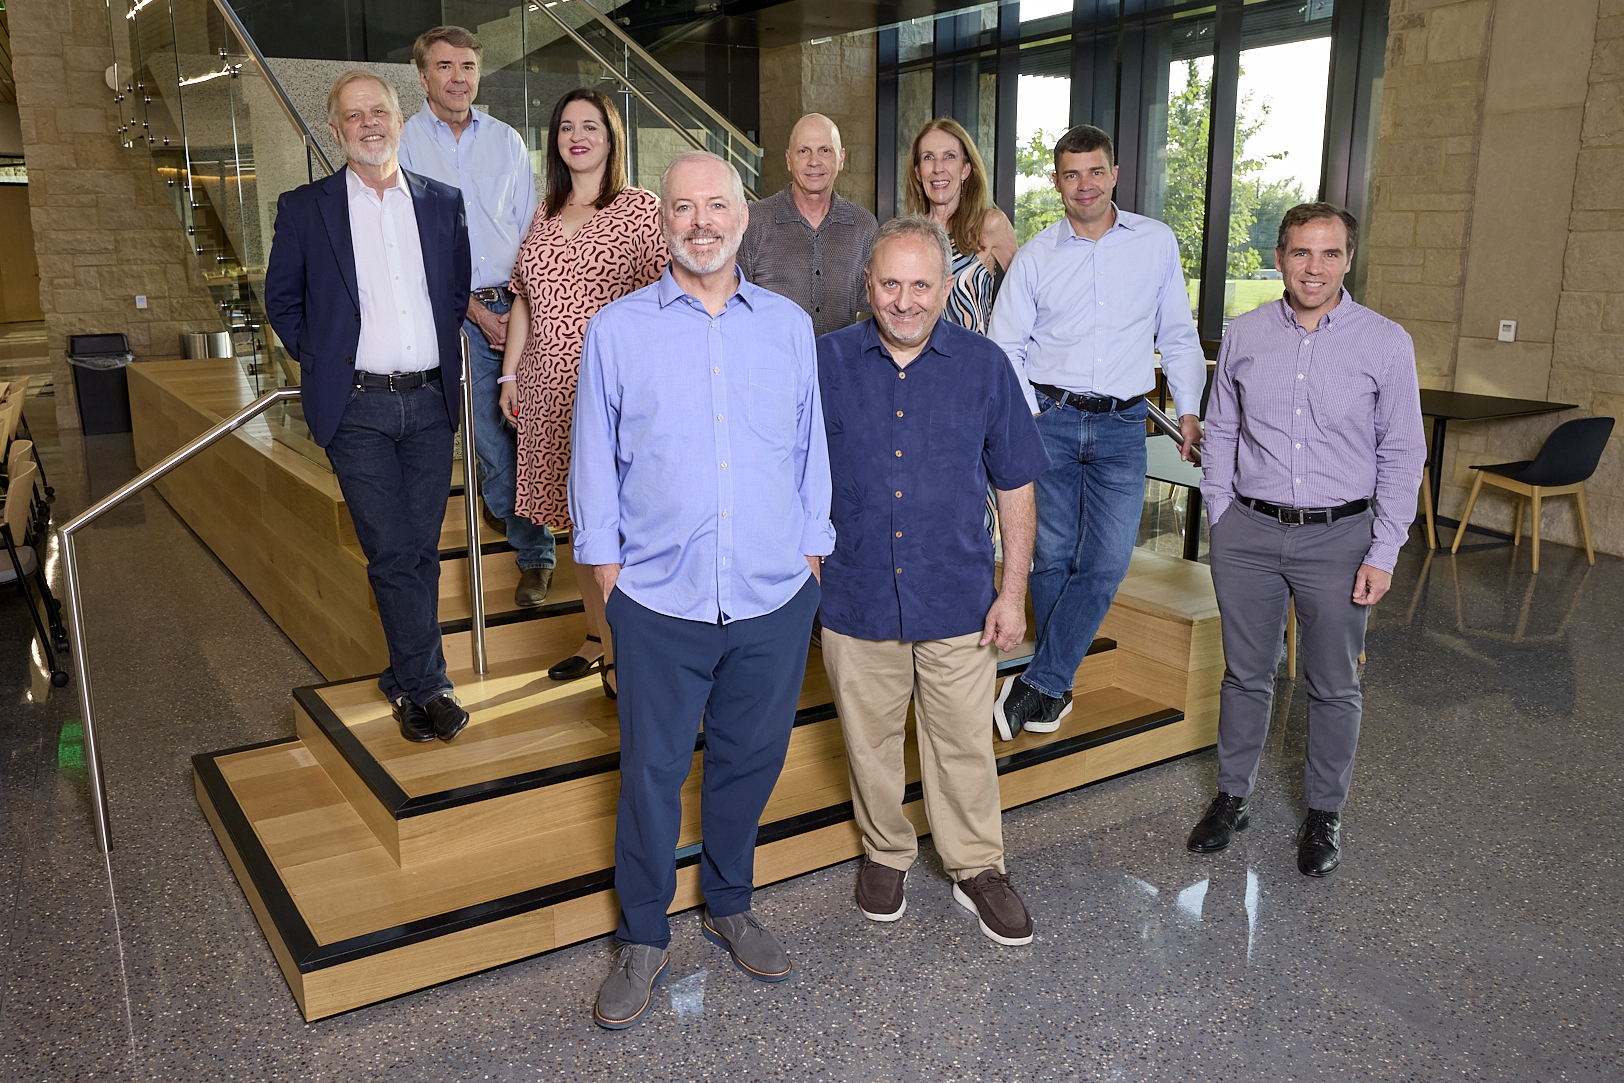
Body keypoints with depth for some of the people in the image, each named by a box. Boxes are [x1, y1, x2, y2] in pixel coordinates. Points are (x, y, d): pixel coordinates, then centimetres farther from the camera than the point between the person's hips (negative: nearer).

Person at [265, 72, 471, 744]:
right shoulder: (304, 208, 1)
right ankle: (425, 683, 12)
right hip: (357, 406, -2)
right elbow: (282, 299, 10)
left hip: (430, 401, 2)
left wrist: (445, 354, 11)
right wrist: (320, 363, 2)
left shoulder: (442, 203, 8)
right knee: (390, 552, -2)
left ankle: (407, 681, 21)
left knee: (421, 550, 8)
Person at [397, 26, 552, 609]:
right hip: (453, 313, -2)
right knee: (488, 430, 0)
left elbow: (532, 230, 12)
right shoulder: (404, 142, 3)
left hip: (517, 306, 2)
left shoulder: (506, 140, 11)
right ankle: (535, 550, 18)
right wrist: (474, 310, -6)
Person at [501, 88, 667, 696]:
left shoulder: (640, 209, -2)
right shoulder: (546, 213, 15)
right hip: (548, 387, 6)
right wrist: (509, 375, 16)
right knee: (575, 518, 11)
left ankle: (621, 653, 9)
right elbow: (524, 300, 19)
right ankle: (598, 638, 25)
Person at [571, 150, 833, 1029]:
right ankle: (642, 935, 28)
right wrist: (605, 562, 1)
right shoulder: (616, 330, 1)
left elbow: (811, 448, 11)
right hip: (659, 602, -2)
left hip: (774, 598, 2)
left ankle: (730, 905, 38)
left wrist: (812, 548, 9)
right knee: (651, 772, 8)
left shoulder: (789, 326, 7)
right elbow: (595, 459, 4)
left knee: (750, 760, 16)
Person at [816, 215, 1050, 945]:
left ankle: (977, 869, 32)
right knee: (870, 743, 16)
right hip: (855, 597, 1)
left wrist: (1013, 592, 0)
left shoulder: (984, 367, -2)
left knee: (964, 746, 11)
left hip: (957, 598, 0)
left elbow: (1016, 488, 2)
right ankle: (886, 856, 38)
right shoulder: (827, 362, -2)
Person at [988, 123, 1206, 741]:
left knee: (1105, 563, -8)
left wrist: (1190, 410, 9)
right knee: (1053, 557, 3)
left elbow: (1177, 335, 14)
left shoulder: (1157, 243, 8)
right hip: (1051, 419, 0)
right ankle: (1054, 691, 16)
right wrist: (1028, 415, -6)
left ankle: (1036, 685, 0)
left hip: (1122, 426, 1)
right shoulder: (1035, 256, 5)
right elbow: (1005, 346, 6)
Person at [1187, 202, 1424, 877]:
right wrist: (1222, 523, 4)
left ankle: (1324, 812, 28)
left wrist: (1383, 554, -6)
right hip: (1249, 532, 2)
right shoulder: (1244, 336, 1)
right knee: (1245, 674, 12)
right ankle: (1232, 796, 29)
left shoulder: (1386, 344, -4)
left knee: (1333, 686, 10)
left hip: (1338, 537, -1)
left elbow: (1402, 456, -1)